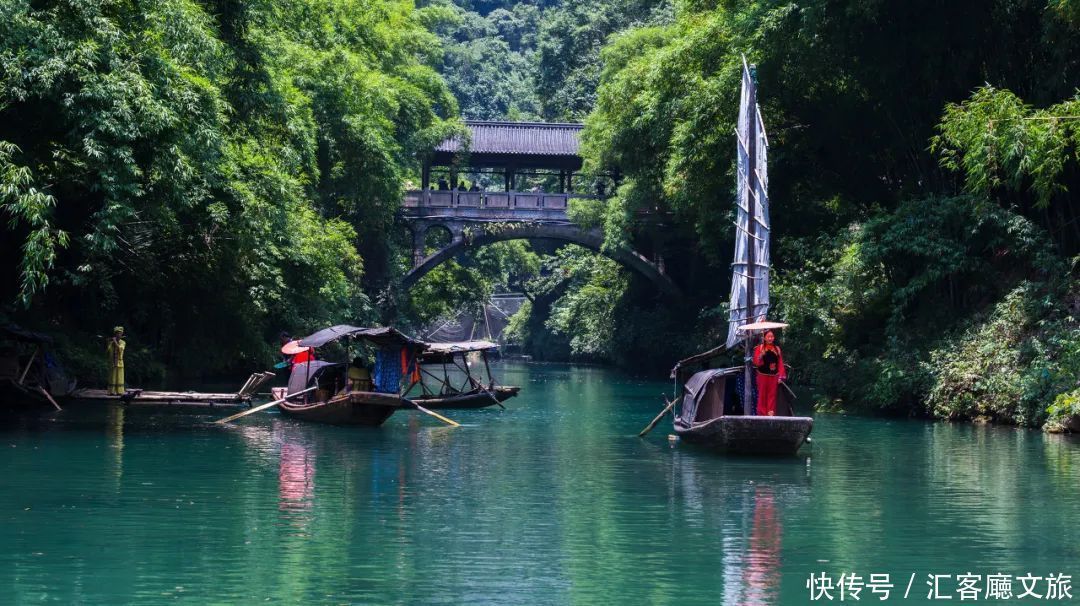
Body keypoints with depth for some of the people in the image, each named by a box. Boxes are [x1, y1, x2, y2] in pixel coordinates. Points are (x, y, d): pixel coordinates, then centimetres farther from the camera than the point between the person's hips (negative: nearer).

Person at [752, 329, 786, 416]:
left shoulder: (777, 349, 8)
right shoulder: (759, 348, 0)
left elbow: (780, 363, 7)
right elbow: (756, 362, -7)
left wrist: (781, 376, -2)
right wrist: (761, 355, -25)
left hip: (773, 376, 2)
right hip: (763, 375, -2)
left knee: (772, 395, 3)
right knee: (762, 394, 0)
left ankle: (771, 412, 6)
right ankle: (762, 412, 4)